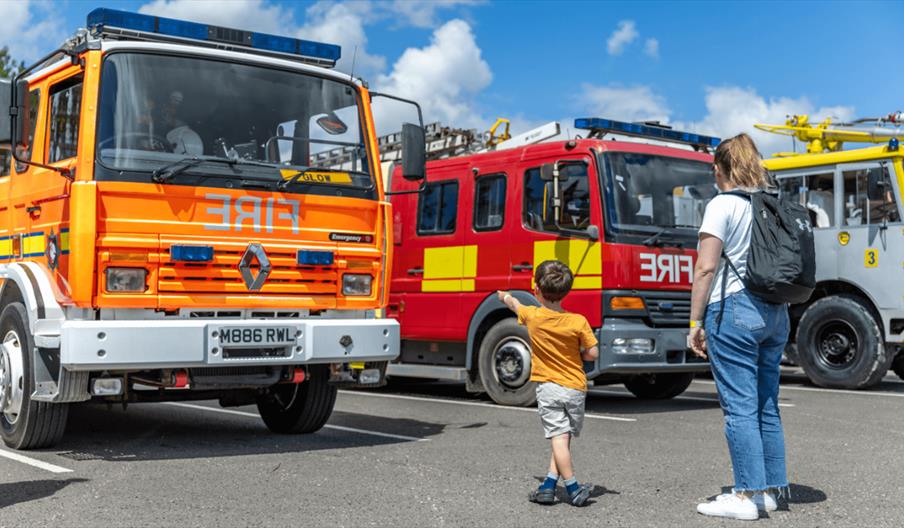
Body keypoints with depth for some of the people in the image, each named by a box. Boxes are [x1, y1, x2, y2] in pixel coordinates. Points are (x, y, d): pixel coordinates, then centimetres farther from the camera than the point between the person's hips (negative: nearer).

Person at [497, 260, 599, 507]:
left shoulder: (532, 316, -5)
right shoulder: (578, 322, -8)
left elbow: (515, 304, 17)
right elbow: (593, 354, -5)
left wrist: (505, 296, 40)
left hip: (548, 387, -1)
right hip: (575, 388, 1)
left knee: (558, 438, -5)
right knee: (563, 438, 10)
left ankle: (573, 489, -11)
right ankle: (549, 486, 6)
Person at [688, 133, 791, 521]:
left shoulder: (723, 204, -8)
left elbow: (706, 267, -12)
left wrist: (696, 321, -8)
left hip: (734, 309, -7)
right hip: (776, 313, 7)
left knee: (740, 406, -4)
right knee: (767, 405, 13)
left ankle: (748, 496, -2)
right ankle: (770, 489, 19)